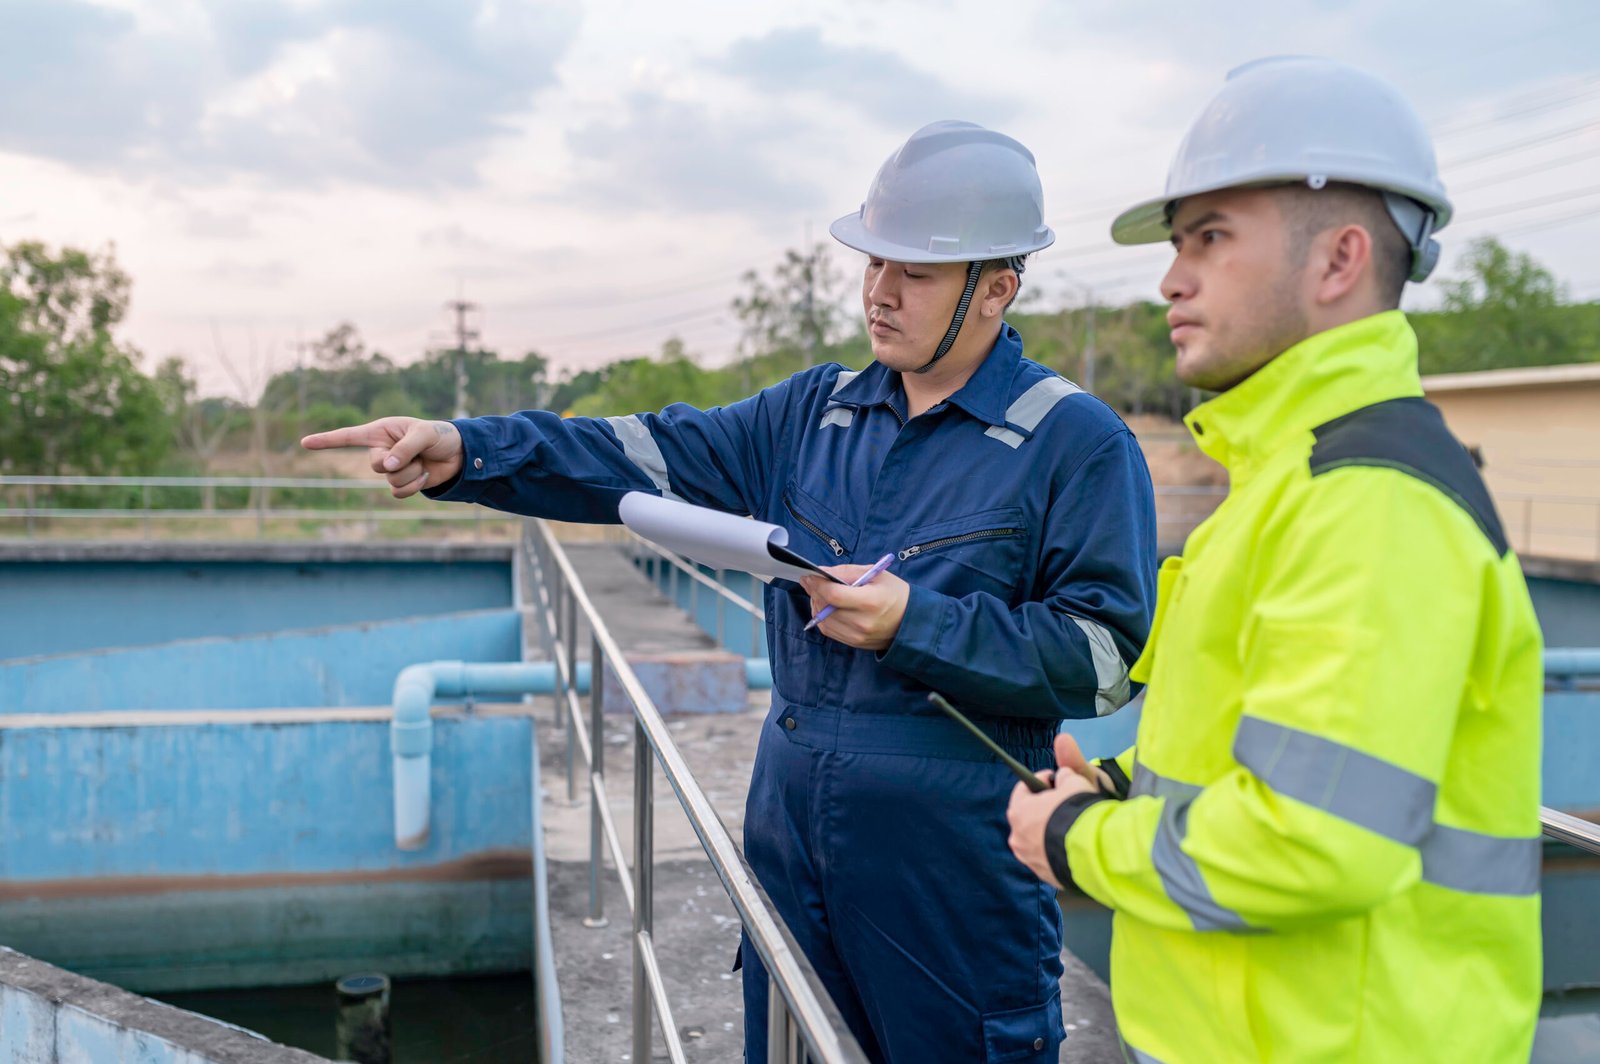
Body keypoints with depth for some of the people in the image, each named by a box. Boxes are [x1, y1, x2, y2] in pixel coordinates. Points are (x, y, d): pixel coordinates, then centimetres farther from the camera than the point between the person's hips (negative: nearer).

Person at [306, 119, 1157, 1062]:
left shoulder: (1079, 445, -9)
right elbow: (651, 459, 1)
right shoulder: (814, 411, 8)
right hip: (789, 834, 6)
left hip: (952, 870, -5)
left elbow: (1112, 653, -13)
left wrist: (915, 625, -20)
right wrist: (467, 452, -10)